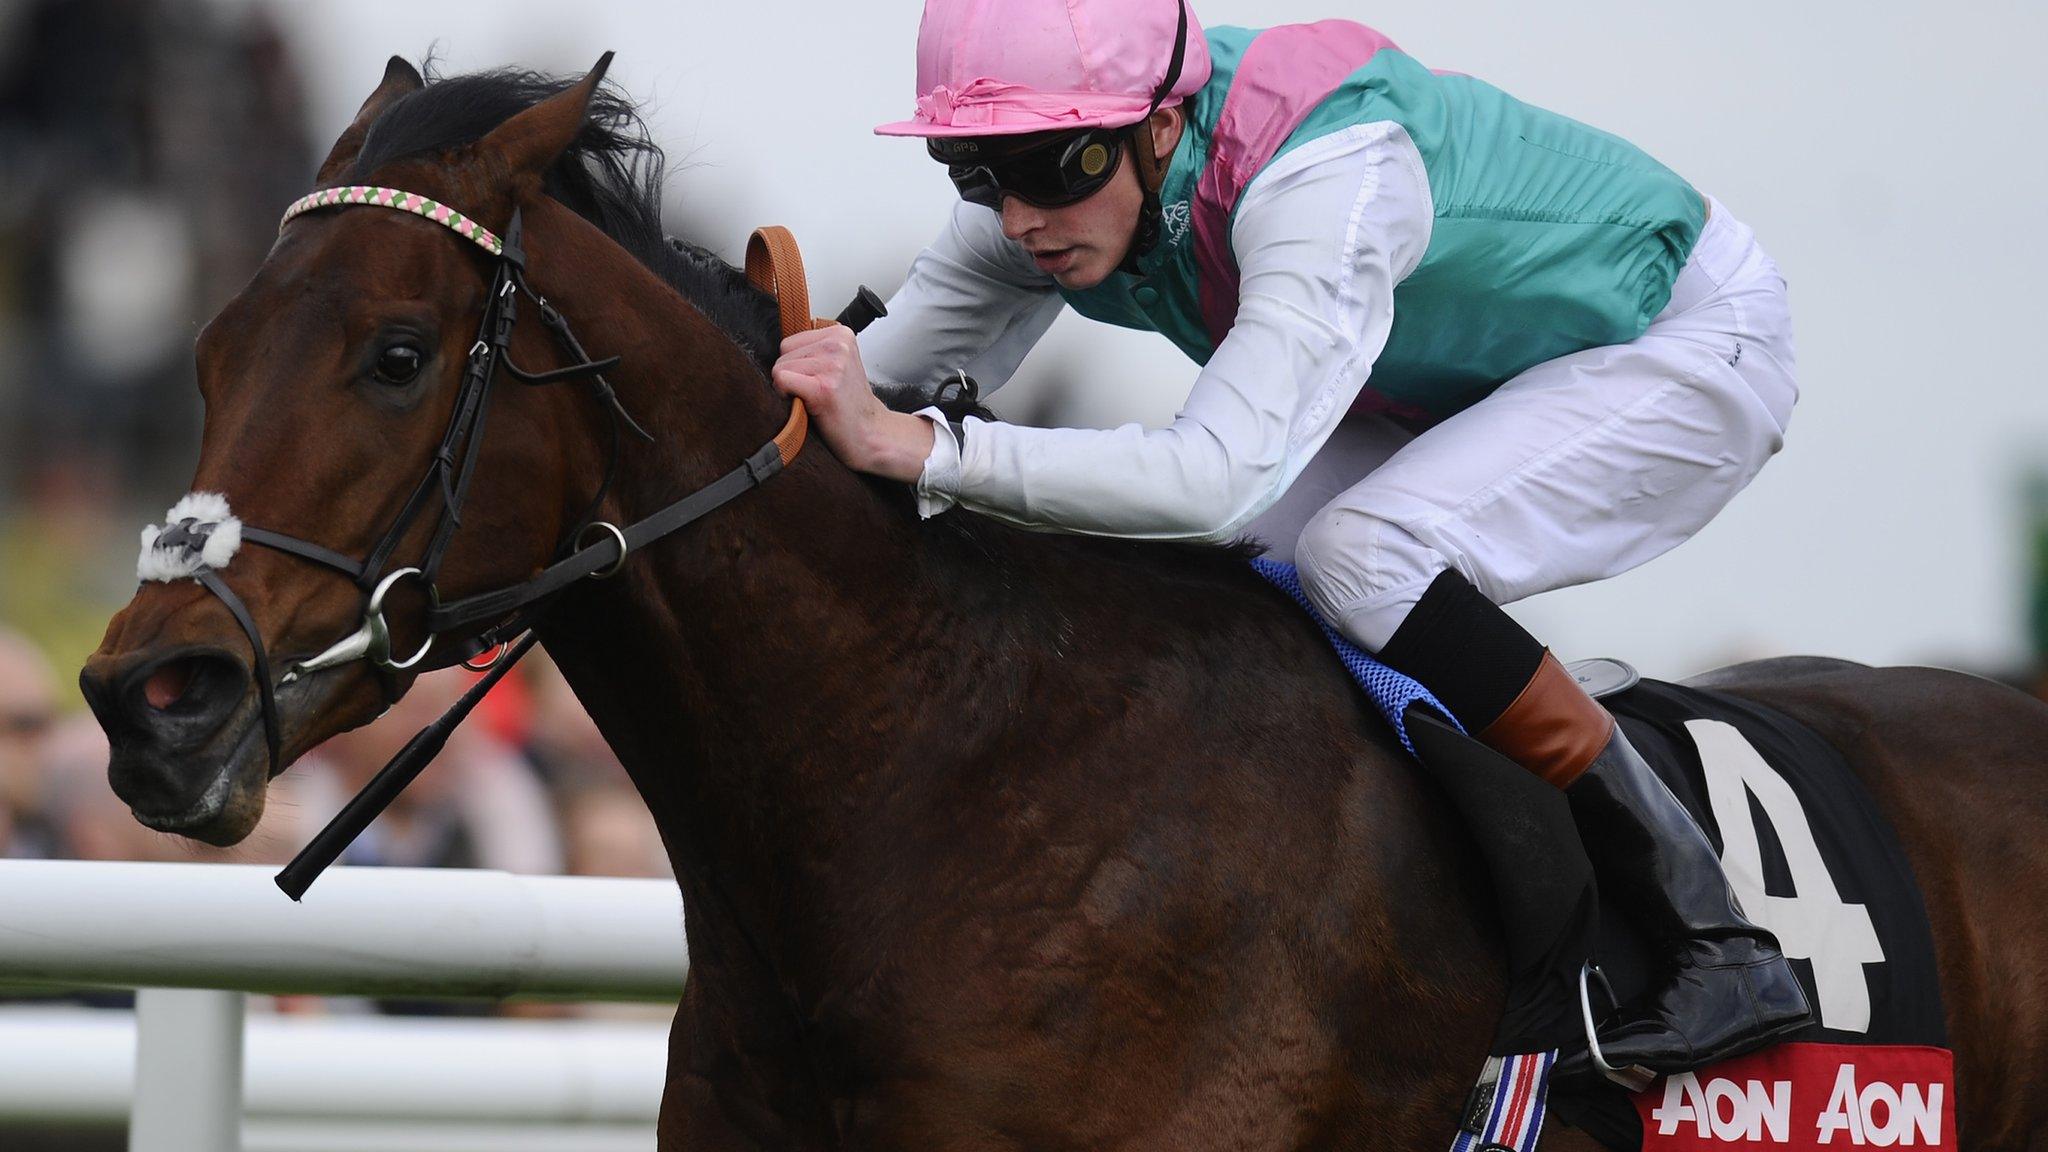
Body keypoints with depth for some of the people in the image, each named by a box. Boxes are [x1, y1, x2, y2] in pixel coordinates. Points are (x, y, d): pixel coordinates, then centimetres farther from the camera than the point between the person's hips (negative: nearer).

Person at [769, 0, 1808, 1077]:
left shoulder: (1326, 176, -39)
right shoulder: (1060, 187, -16)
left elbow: (1220, 477, -49)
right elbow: (884, 372, -9)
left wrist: (911, 448, -52)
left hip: (1692, 345, -8)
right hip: (1476, 374, 8)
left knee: (1362, 555, -30)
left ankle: (1722, 954, -23)